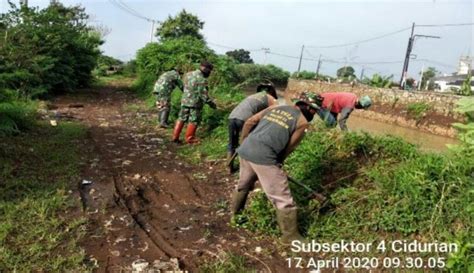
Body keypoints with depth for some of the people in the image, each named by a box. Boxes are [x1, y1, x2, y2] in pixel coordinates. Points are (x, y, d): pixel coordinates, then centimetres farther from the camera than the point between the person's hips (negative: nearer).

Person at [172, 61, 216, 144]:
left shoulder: (188, 74, 6)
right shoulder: (202, 79, -18)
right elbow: (203, 94, -17)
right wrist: (211, 103, -7)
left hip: (184, 101, 7)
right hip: (195, 103, -7)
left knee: (181, 118, 14)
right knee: (194, 121, 7)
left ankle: (175, 136, 17)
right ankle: (189, 138, 14)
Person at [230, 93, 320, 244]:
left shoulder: (275, 107, 20)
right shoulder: (302, 122, 5)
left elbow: (249, 123, 17)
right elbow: (289, 147, 6)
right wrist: (278, 162, 21)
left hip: (245, 150, 7)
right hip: (263, 156, -7)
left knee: (244, 182, 33)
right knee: (283, 198, 6)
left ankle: (235, 210, 55)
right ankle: (291, 235, 18)